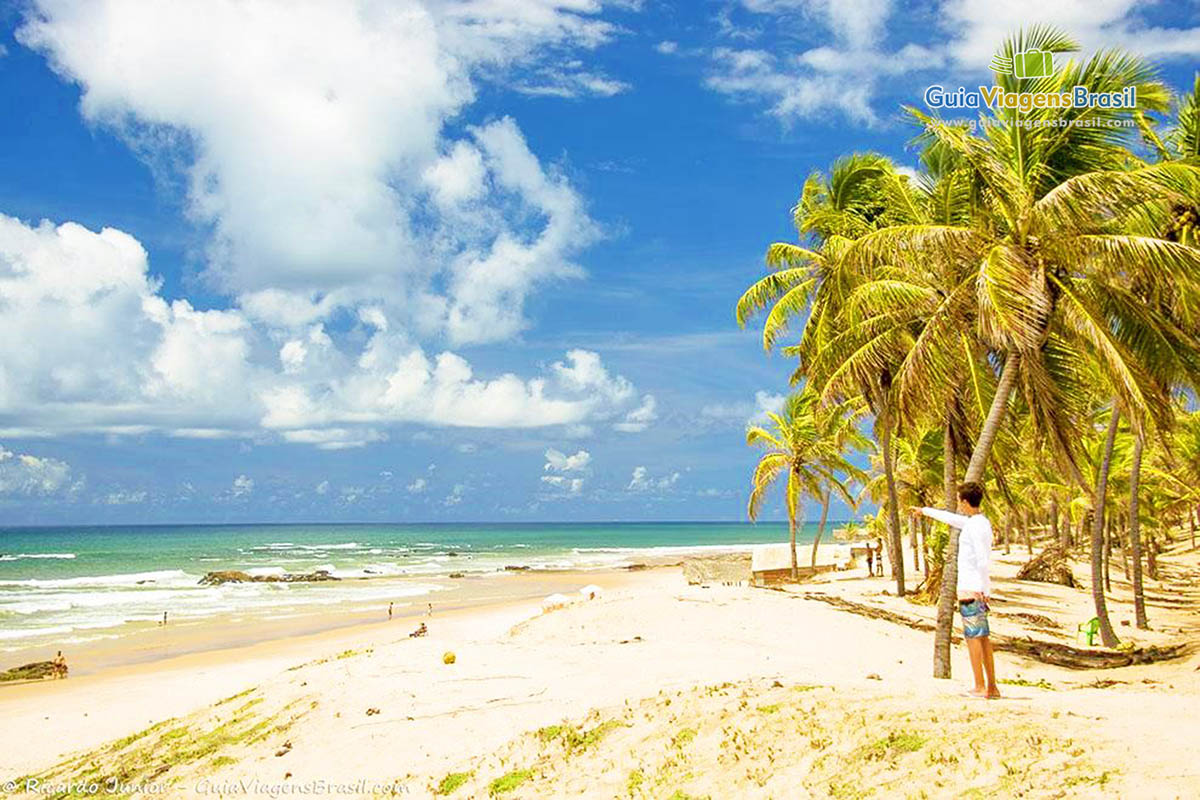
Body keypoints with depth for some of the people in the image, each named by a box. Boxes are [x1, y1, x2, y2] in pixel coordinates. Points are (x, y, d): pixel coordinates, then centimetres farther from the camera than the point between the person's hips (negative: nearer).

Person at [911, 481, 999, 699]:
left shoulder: (975, 525, -14)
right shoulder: (981, 522, 15)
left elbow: (982, 560, -21)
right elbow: (950, 518, 31)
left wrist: (983, 590, -22)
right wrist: (925, 510, 42)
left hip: (972, 589, -9)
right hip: (977, 589, 9)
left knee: (973, 637, -6)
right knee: (983, 638, 9)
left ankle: (980, 687, -5)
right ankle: (992, 687, 11)